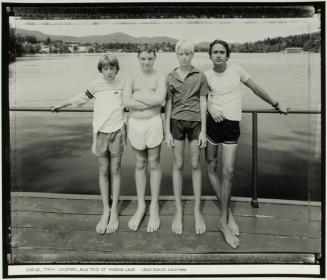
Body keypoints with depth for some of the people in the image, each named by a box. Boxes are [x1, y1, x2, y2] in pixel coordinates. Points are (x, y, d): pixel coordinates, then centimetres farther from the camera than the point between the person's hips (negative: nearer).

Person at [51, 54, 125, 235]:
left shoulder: (122, 85, 1)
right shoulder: (95, 85, 2)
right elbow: (81, 98, 16)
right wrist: (61, 105, 25)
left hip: (117, 132, -1)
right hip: (100, 132, 1)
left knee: (115, 170, 5)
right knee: (103, 171, 6)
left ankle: (114, 210, 15)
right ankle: (105, 211, 16)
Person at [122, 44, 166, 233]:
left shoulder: (160, 77, 0)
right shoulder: (131, 78, 5)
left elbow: (160, 98, -19)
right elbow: (127, 102, -10)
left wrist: (137, 95, -10)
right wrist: (151, 102, -13)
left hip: (153, 123, -2)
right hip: (135, 124, 2)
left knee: (154, 164, 6)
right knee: (140, 164, 12)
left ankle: (154, 207, 21)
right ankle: (141, 205, 26)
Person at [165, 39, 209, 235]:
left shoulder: (200, 76, 3)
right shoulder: (170, 77, 5)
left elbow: (203, 103, 1)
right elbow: (168, 105, 4)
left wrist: (203, 131, -4)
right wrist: (167, 131, 0)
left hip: (195, 122, -1)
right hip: (177, 122, 1)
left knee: (195, 165, 5)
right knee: (178, 165, 5)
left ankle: (197, 211, 17)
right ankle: (179, 211, 17)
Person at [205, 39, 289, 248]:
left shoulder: (236, 70, 5)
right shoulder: (206, 75, 5)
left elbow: (256, 88, 12)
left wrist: (277, 105, 19)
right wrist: (211, 108, -16)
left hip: (232, 125, -1)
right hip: (213, 122, 1)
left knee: (228, 172, -7)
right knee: (211, 167, 3)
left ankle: (223, 220, 5)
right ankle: (228, 213, 19)